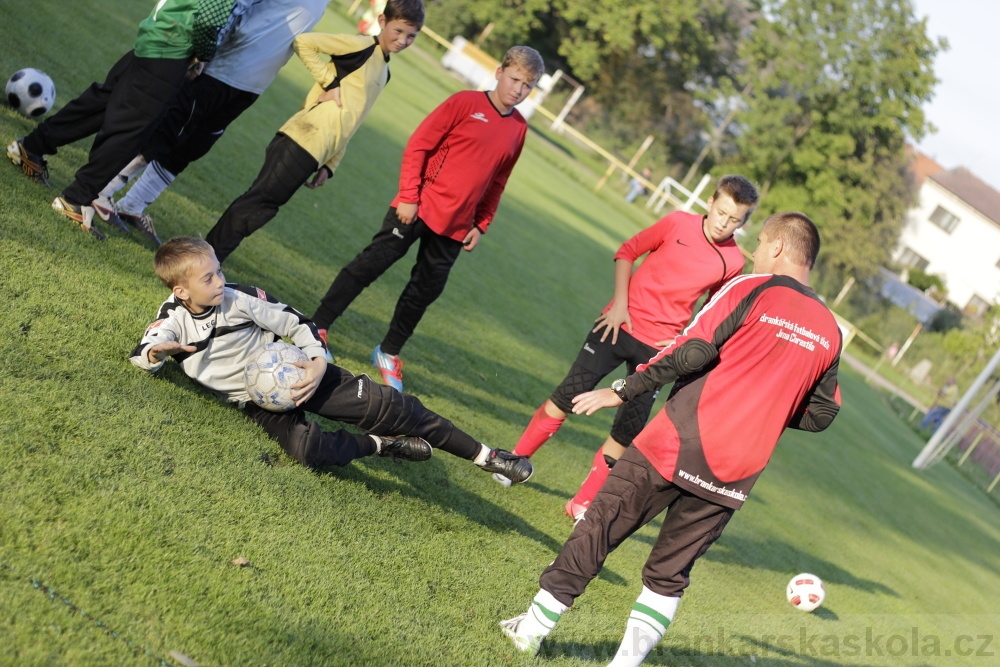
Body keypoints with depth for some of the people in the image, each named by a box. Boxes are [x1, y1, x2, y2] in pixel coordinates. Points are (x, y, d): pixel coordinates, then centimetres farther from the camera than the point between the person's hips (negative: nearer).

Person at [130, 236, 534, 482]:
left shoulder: (239, 300, -8)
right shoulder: (173, 318, -8)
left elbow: (293, 323, -3)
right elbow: (142, 354, -18)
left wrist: (318, 362, -17)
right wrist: (156, 353, -42)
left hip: (294, 375, 1)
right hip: (260, 403, -1)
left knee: (383, 405, -12)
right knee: (307, 449, -34)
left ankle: (484, 456, -5)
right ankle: (381, 447, -5)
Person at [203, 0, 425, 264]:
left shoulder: (383, 72, 20)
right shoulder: (362, 46, -5)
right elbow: (303, 42, -13)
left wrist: (330, 165, 18)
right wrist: (331, 82, -14)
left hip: (315, 153, 8)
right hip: (304, 141, -8)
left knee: (263, 207, 9)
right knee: (257, 203, -6)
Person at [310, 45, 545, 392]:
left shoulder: (518, 128, 6)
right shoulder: (465, 102, -7)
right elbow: (417, 146, -8)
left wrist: (481, 225, 9)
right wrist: (408, 197, -13)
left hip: (455, 227, 5)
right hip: (419, 208, -5)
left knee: (425, 290, 9)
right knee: (370, 264, -6)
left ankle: (389, 353, 24)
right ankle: (318, 327, 3)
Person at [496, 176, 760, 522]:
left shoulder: (733, 262, -5)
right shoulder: (678, 223, -9)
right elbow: (627, 252, 1)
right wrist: (620, 304, -7)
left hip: (658, 347, 1)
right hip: (622, 324, -1)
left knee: (628, 431, 2)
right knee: (570, 394, -3)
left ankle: (582, 504, 15)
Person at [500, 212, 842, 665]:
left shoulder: (750, 290, -5)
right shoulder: (830, 332, 9)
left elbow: (693, 351, -15)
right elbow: (821, 415, 15)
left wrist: (624, 391, -9)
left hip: (677, 445, -4)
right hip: (735, 475, 4)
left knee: (598, 529, 8)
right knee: (671, 571, 14)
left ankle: (534, 626, 15)